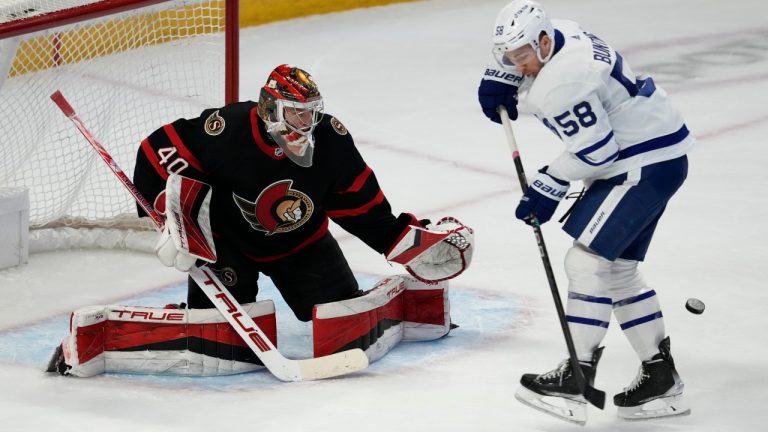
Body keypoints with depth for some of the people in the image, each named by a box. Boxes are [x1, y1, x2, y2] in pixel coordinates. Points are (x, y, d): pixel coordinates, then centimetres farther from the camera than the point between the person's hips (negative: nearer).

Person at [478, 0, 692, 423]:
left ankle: (575, 377, -12)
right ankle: (660, 375, 18)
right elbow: (514, 54, 28)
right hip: (657, 155, 11)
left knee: (587, 259, -13)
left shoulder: (560, 81, -26)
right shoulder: (560, 36, 4)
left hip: (646, 163, -11)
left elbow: (595, 148, -24)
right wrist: (497, 78, 11)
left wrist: (548, 187, -14)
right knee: (617, 269, 14)